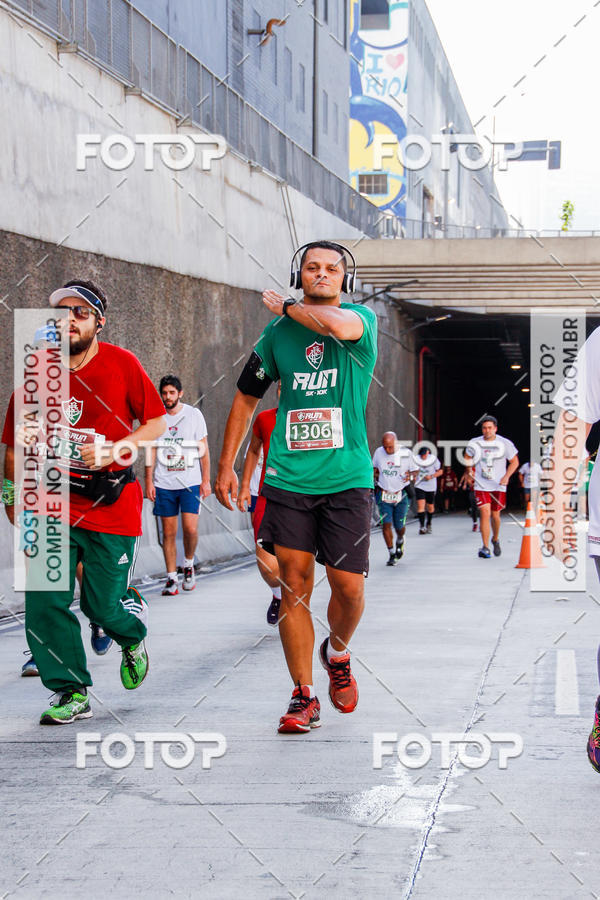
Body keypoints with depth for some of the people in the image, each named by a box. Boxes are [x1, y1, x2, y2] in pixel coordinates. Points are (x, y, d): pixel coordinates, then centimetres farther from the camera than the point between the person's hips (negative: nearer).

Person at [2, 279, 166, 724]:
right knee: (44, 603, -7)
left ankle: (134, 635, 37)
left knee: (104, 605, 1)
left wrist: (115, 450, -14)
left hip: (111, 507, -2)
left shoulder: (122, 364, -4)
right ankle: (72, 693, 6)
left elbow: (157, 422, 0)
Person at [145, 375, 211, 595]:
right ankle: (171, 579, 8)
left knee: (190, 529, -11)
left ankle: (188, 565, 16)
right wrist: (149, 481, 2)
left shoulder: (194, 414, 2)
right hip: (164, 484, 1)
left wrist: (206, 480, 0)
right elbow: (152, 451, 8)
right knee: (168, 532, 2)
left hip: (190, 483, -1)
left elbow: (204, 449, 5)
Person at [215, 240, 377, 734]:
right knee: (294, 587, -1)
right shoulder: (278, 333, 9)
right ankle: (304, 696, 6)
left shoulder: (363, 318, 0)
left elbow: (338, 326, -26)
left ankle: (337, 653, 30)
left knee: (348, 587, -2)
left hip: (347, 480, -2)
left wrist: (287, 306, -8)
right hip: (288, 480, 2)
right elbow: (246, 397, 18)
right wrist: (226, 466, 13)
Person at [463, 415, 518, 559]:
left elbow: (514, 462, 6)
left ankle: (495, 539, 36)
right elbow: (467, 458, 18)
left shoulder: (505, 444, -4)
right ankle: (485, 547, -11)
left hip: (498, 486, 1)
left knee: (495, 515, 7)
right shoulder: (474, 443, -1)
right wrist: (468, 471, 2)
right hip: (481, 485, -1)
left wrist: (506, 476, -8)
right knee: (485, 513, -15)